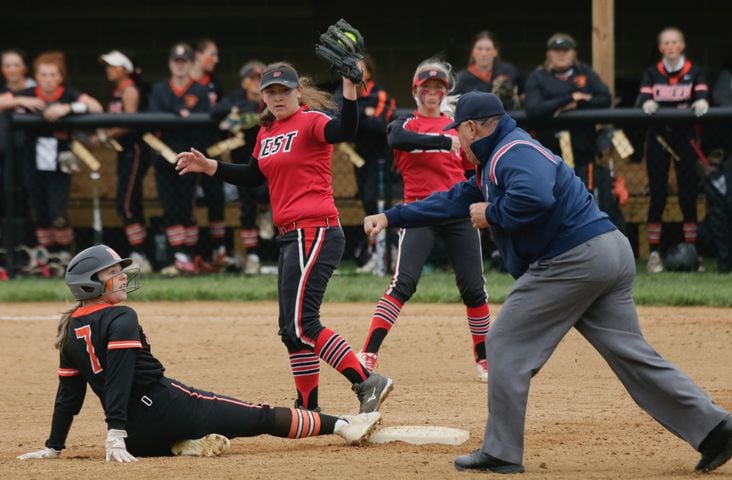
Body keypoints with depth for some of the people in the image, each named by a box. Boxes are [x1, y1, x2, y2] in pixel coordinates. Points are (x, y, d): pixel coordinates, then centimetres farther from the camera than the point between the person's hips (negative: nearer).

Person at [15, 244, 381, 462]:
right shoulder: (120, 319, -11)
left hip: (137, 433, 7)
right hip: (162, 405, -7)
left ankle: (185, 445, 4)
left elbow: (68, 393, 12)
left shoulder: (71, 330, 10)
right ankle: (340, 425, 6)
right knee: (260, 416, 1)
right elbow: (119, 379, -21)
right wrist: (116, 434, -28)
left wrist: (53, 447, 19)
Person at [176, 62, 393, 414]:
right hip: (290, 237, 10)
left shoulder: (311, 121, -9)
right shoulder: (267, 131, 15)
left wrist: (349, 90, -44)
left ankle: (367, 382, -19)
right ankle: (308, 410, 19)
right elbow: (253, 176, 27)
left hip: (315, 233, -10)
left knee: (302, 324, -18)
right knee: (291, 327, 12)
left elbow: (344, 131, -30)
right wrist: (209, 167, 19)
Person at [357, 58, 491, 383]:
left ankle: (485, 361, 17)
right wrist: (445, 142, -29)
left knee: (473, 287, 3)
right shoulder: (405, 124, 5)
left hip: (458, 214, 3)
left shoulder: (457, 126, 14)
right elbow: (396, 140, -21)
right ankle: (368, 355, -18)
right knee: (403, 283, -16)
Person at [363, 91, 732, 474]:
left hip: (571, 261, -10)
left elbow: (534, 197, -29)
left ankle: (501, 453, 3)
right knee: (632, 354, 7)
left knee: (506, 346, 1)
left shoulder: (513, 152, -9)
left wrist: (492, 214, -12)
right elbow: (454, 201, 32)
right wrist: (391, 217, 33)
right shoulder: (493, 163, 24)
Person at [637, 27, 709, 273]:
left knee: (688, 195, -1)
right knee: (657, 195, -2)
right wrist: (647, 103, -29)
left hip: (685, 136, 0)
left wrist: (701, 102, -33)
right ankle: (654, 254, -1)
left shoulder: (694, 72, 9)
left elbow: (702, 94, -9)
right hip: (658, 138, 0)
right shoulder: (652, 73, 10)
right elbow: (643, 97, -5)